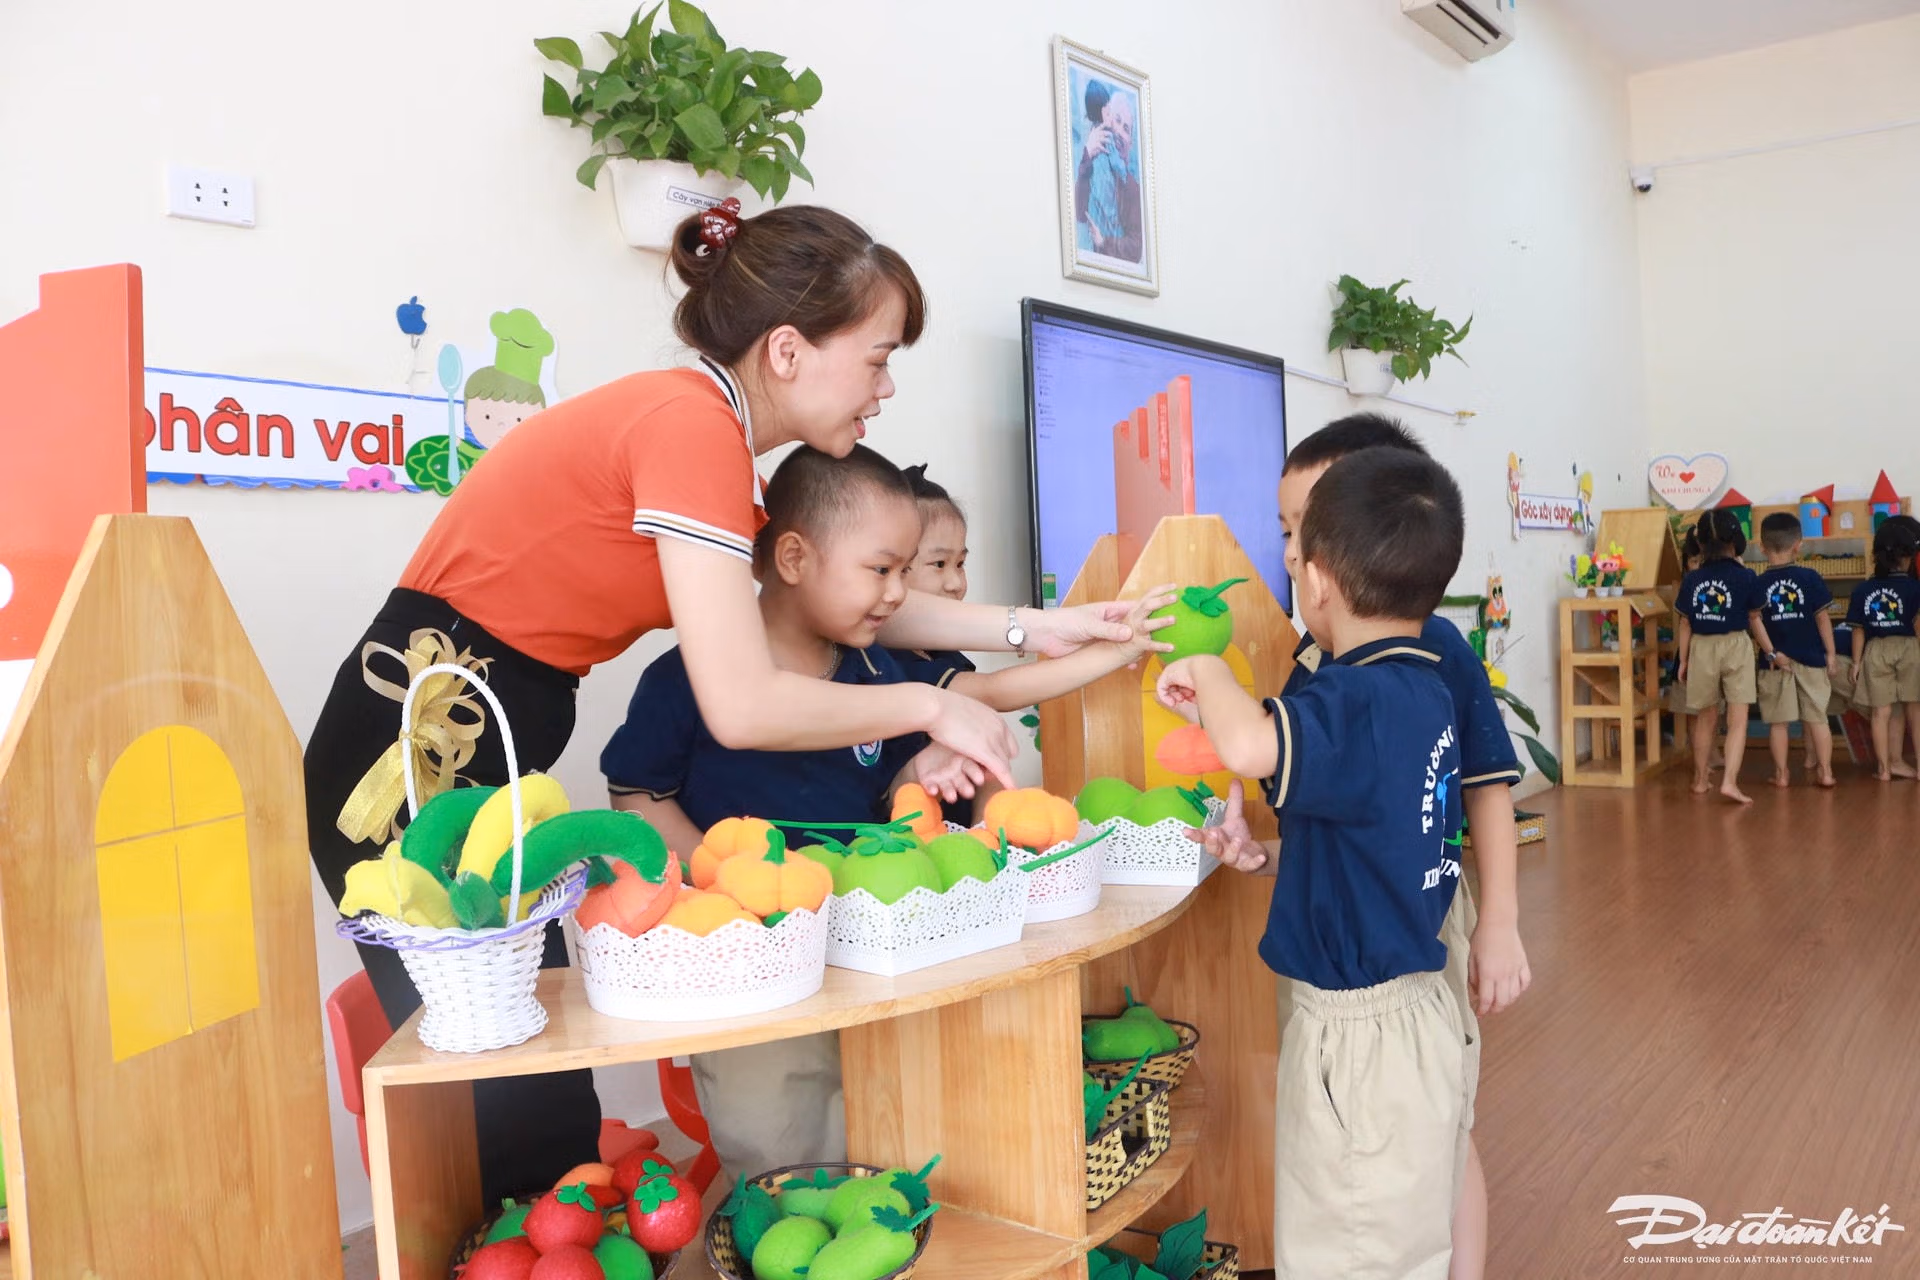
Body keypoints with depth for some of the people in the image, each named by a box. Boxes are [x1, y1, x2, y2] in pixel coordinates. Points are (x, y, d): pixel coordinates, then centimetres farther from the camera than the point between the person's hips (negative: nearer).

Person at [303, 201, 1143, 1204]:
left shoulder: (705, 427, 8)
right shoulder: (691, 425, -21)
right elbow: (743, 707, -27)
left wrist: (1028, 628, 11)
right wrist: (929, 706, -13)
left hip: (482, 761, 9)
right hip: (416, 766, -9)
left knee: (542, 1101, 15)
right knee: (523, 1119, 0)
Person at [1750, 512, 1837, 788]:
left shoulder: (1759, 584, -5)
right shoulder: (1810, 578, -4)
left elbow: (1756, 621, -15)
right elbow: (1822, 617, -2)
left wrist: (1771, 653, -11)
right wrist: (1830, 652, 4)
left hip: (1775, 661, 0)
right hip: (1810, 659, 1)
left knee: (1778, 721, 6)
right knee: (1818, 717, 9)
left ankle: (1781, 774, 10)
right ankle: (1826, 771, 11)